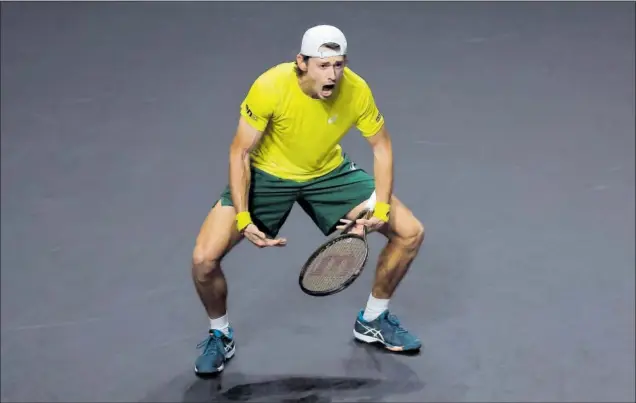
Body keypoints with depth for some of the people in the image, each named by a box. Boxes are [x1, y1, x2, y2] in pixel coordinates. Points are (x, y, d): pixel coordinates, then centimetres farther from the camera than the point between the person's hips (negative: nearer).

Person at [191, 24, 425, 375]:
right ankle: (219, 336, 13)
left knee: (410, 233, -4)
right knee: (204, 259, -20)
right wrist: (243, 218, -26)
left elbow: (381, 146, -6)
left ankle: (372, 320, 20)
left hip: (330, 173, 3)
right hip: (267, 175, -3)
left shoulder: (357, 91, -23)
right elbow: (240, 152, -19)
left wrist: (382, 207, -17)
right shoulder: (270, 87, -31)